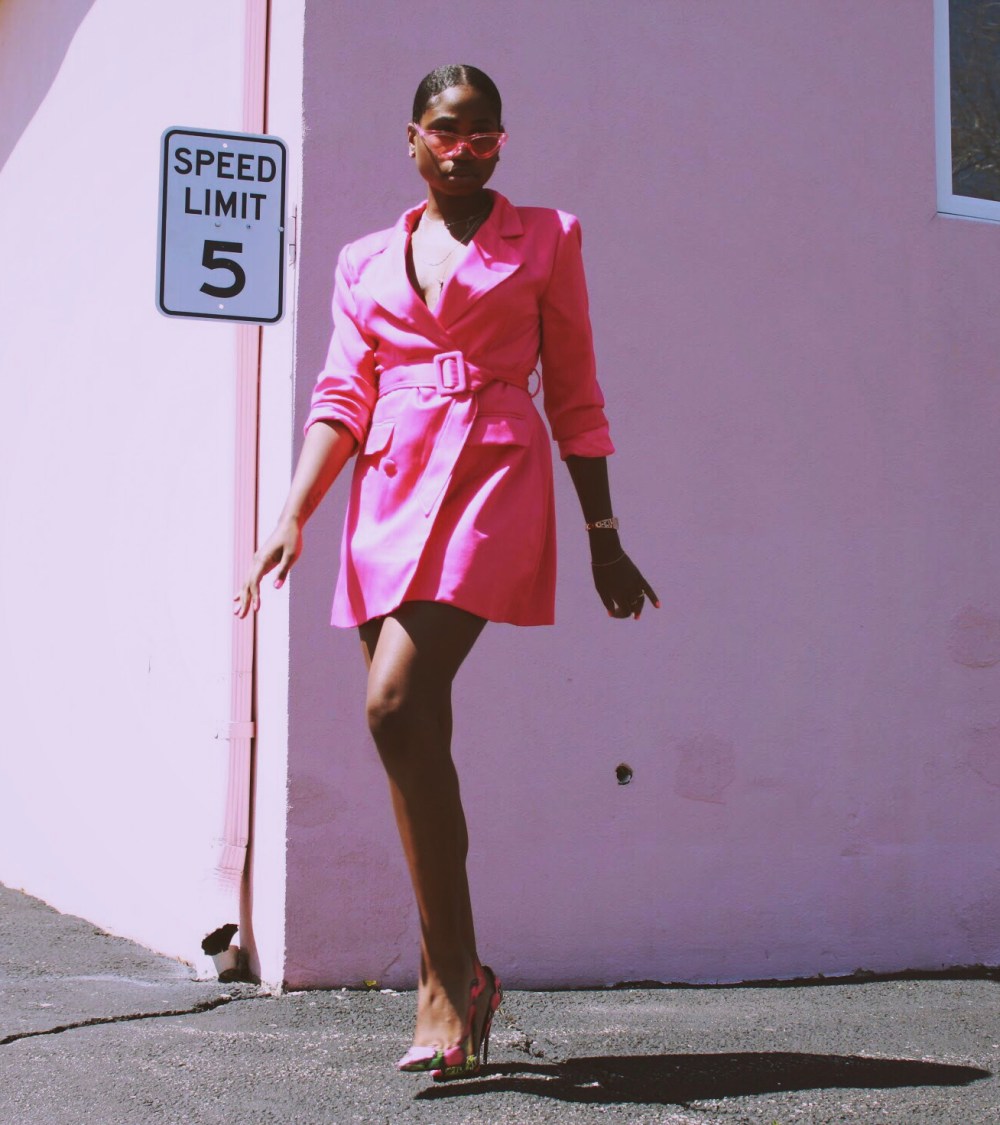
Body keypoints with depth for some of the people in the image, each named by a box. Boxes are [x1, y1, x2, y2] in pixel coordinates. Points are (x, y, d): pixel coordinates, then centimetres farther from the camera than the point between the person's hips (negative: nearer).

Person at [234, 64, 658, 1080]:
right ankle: (450, 988, 11)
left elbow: (574, 397, 10)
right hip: (388, 493, 4)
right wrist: (292, 517, -1)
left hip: (492, 480, -4)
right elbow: (343, 398, 12)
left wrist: (603, 535, 7)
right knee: (413, 737, 1)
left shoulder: (545, 239, 11)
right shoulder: (366, 262, 19)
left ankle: (454, 975, -11)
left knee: (397, 708, -22)